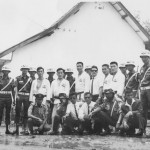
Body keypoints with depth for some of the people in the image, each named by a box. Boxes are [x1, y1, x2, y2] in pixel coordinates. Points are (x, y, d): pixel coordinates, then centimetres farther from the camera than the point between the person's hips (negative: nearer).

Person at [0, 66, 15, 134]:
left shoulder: (11, 80, 7)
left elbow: (13, 90, 9)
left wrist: (14, 99, 5)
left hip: (9, 98, 2)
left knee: (8, 114, 5)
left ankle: (7, 129, 10)